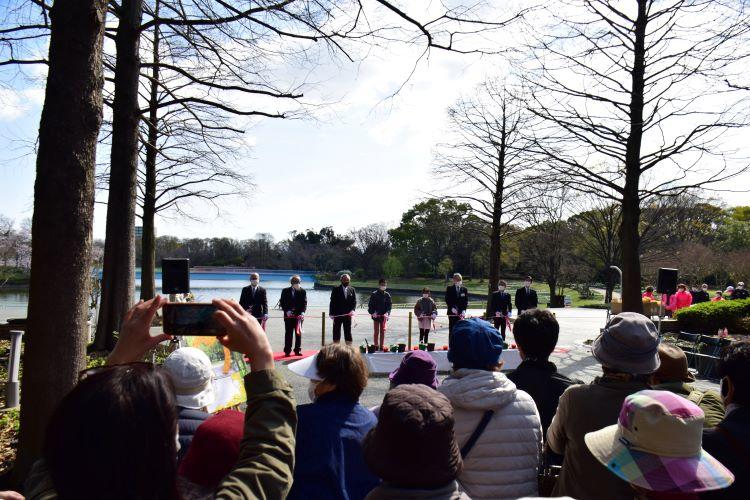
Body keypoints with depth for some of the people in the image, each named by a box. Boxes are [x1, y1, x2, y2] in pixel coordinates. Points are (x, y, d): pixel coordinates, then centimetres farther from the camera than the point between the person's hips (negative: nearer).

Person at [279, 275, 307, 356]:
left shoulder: (302, 291, 2)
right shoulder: (285, 291, 2)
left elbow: (304, 303, 0)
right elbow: (282, 303, 4)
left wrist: (303, 312, -14)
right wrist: (286, 310, -9)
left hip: (299, 315, 1)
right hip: (289, 315, -1)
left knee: (298, 333, 5)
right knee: (288, 333, 3)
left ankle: (297, 350, 13)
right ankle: (287, 351, 9)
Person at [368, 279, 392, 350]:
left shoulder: (387, 295, 4)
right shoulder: (374, 294, -3)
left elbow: (389, 305, 4)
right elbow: (370, 305, -2)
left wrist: (387, 313, -11)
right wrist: (372, 313, -14)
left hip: (384, 316, 2)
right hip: (376, 316, -2)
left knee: (383, 332, 6)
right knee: (376, 332, 4)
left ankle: (381, 346, 14)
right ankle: (376, 346, 10)